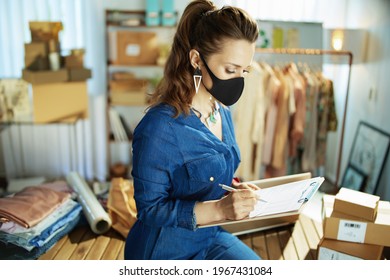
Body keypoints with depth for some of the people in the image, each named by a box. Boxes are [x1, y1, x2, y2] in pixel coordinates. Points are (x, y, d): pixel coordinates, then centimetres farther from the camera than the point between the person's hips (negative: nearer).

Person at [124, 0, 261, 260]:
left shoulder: (222, 111, -2)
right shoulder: (158, 128, -28)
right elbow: (150, 208, -21)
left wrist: (236, 189, -8)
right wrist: (218, 209, -31)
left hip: (211, 237, 7)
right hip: (166, 249, -6)